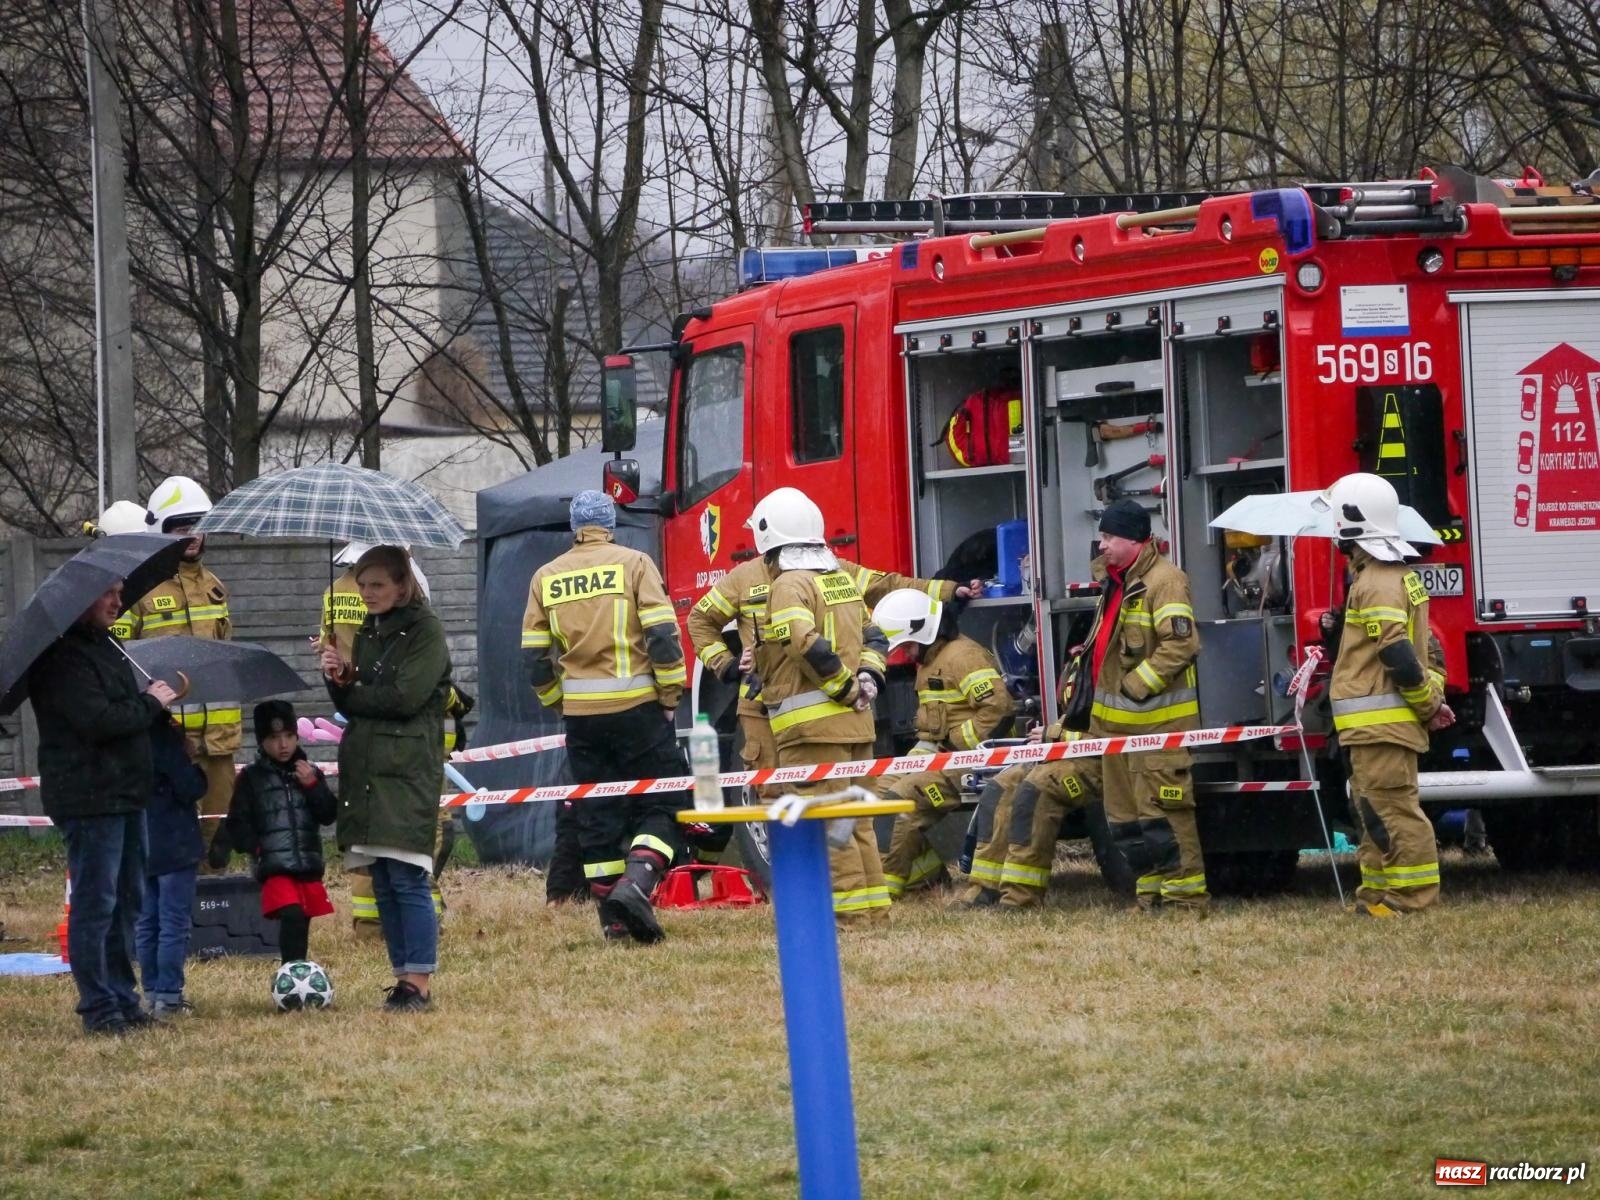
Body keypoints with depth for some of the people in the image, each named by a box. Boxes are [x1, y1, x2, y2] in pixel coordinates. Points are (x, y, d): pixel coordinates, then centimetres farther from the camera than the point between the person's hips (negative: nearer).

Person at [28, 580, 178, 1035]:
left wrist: (152, 704, 10)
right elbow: (97, 721, -25)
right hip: (89, 797, -10)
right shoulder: (64, 657, -16)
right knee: (96, 904, -7)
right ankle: (99, 1008, -3)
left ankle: (122, 998, 22)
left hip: (124, 793, 10)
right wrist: (151, 704, -12)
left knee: (127, 900, 14)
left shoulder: (103, 647, 17)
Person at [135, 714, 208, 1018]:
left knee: (146, 925, 11)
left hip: (139, 845, 7)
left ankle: (152, 995, 14)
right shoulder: (164, 738, -16)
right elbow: (190, 788, -17)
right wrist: (198, 772, 3)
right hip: (174, 845, -7)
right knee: (175, 924, -4)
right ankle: (168, 998, -6)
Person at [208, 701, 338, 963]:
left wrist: (312, 785, -7)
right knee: (292, 916, -24)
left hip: (309, 866, 5)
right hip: (275, 869, -5)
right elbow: (237, 823, 2)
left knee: (302, 924, 11)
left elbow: (329, 815, 5)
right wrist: (256, 848, -13)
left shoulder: (310, 773, 12)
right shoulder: (252, 778, 2)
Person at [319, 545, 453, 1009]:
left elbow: (405, 696, -13)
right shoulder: (368, 634, 19)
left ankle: (419, 980, -11)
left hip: (407, 771, -7)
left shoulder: (425, 631, -3)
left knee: (407, 878, -11)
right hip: (366, 770, 7)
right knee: (383, 883, 6)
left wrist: (351, 693, 0)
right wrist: (338, 680, -3)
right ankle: (403, 975, 9)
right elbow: (352, 706, 18)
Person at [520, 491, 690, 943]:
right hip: (636, 706, -3)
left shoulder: (547, 578, 8)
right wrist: (670, 695, -2)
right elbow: (663, 635, -11)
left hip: (581, 714, 4)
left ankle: (614, 917, 11)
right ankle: (636, 883, -20)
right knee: (662, 804, 2)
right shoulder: (633, 564, -3)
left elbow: (534, 655, 8)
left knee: (595, 815, 11)